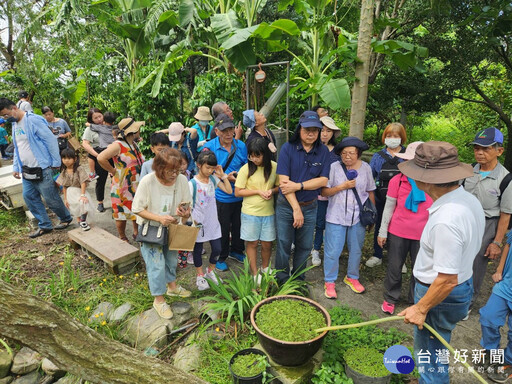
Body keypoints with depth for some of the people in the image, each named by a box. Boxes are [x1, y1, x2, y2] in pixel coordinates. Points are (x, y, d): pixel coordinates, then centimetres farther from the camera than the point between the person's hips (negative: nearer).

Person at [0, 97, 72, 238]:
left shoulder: (33, 120, -15)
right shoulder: (14, 124, 12)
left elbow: (51, 140, -16)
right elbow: (17, 147, 20)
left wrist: (56, 162, -14)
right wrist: (15, 167, 15)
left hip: (41, 169, -9)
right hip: (26, 170, 9)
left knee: (50, 198, 1)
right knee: (29, 197, 10)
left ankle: (66, 218, 23)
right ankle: (44, 225, 21)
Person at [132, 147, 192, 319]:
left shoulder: (181, 179, -18)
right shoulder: (147, 181, -27)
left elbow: (186, 205, -7)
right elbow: (137, 209, -19)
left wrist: (185, 212, -31)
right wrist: (159, 218, -31)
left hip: (171, 228, 4)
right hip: (150, 229, -4)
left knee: (171, 260, 22)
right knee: (157, 264, -4)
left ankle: (172, 286, 48)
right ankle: (159, 299, 18)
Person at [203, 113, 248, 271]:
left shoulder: (241, 146, 0)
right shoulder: (209, 147, -11)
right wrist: (226, 177, -20)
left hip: (240, 195, 4)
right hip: (221, 197, -4)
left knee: (239, 225, 18)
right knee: (223, 229, 9)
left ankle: (236, 251, 43)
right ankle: (221, 258, 32)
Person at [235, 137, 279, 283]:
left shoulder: (274, 167, -3)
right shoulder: (246, 169, -11)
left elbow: (279, 186, 9)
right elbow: (237, 192, -9)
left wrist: (272, 190, -13)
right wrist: (258, 191, -16)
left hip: (268, 212, 2)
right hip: (250, 212, -2)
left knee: (267, 244, 13)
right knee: (252, 243, 10)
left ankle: (265, 268, 39)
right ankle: (255, 274, 27)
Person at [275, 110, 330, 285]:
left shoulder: (323, 151, -1)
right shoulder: (288, 148, -9)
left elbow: (323, 180, -6)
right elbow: (283, 180, -14)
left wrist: (298, 185, -18)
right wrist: (296, 208, -16)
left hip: (310, 206, 2)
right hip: (286, 205, -2)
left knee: (305, 246, 14)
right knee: (284, 244, 9)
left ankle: (298, 278, 36)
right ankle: (282, 279, 29)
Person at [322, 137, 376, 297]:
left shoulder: (366, 168, 2)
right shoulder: (334, 167, -7)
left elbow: (370, 192, 10)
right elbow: (324, 192, -8)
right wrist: (343, 186, -18)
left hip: (358, 217, 3)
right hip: (336, 216, -3)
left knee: (356, 250, 16)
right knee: (333, 251, 1)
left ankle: (352, 277, 37)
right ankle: (330, 281, 20)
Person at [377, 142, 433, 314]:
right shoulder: (397, 181, -7)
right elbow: (389, 208, 0)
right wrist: (383, 232, 2)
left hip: (422, 235, 0)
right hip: (397, 232, 0)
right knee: (394, 267, 12)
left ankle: (415, 301, 34)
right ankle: (390, 299, 31)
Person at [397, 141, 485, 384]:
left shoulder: (445, 221, -34)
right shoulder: (470, 199, -3)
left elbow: (447, 280, -29)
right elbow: (471, 248, 10)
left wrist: (421, 309, -15)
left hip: (442, 296, -10)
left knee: (429, 358, 12)